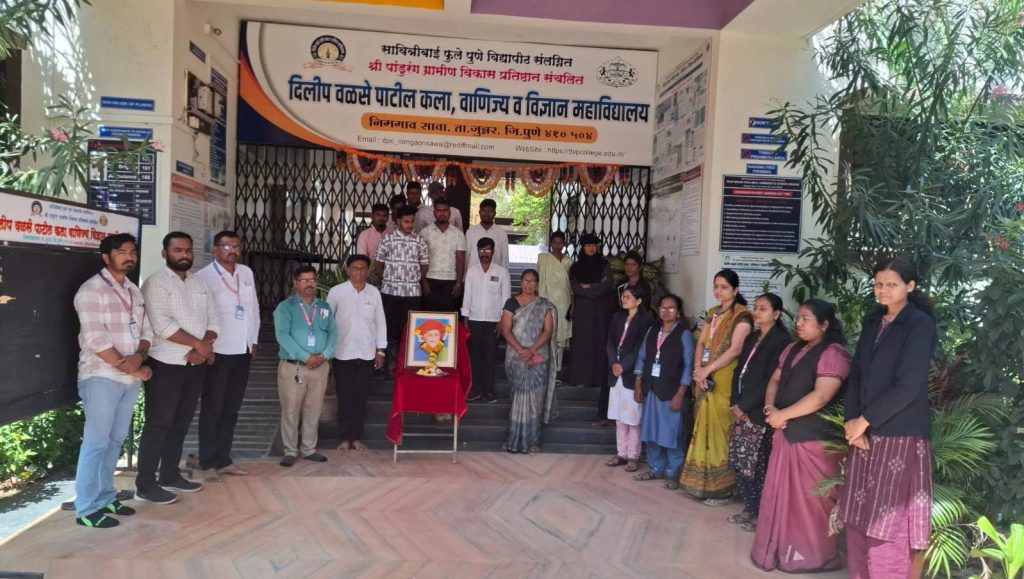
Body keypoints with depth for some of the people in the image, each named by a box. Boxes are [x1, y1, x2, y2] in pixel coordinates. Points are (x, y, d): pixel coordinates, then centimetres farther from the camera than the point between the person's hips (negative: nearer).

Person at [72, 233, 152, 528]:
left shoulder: (134, 291, 14)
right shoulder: (92, 290, -9)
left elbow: (146, 331, 12)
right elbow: (95, 339, -17)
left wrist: (139, 357, -9)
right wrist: (128, 367, -14)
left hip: (130, 379, 7)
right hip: (102, 377, -7)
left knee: (115, 441, 14)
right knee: (96, 443, -2)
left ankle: (106, 498, 25)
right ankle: (87, 509, 7)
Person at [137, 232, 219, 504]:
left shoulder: (200, 284, 13)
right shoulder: (156, 283, -8)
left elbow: (213, 321, 8)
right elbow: (162, 324, -19)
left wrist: (203, 348, -10)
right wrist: (198, 344, -15)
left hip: (196, 365, 6)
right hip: (166, 365, -6)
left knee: (181, 423, 14)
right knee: (158, 425, -1)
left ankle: (170, 475, 26)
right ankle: (146, 485, 8)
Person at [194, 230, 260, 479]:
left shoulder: (247, 273, 9)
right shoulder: (203, 277, -9)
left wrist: (254, 341, 13)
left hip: (243, 352, 6)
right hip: (217, 353, -5)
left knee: (231, 410, 12)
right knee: (212, 410, 4)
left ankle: (223, 460, 21)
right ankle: (208, 463, 14)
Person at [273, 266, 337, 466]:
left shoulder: (325, 307, 13)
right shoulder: (286, 306, -2)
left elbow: (333, 333, 7)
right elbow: (282, 335, -13)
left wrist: (325, 355, -12)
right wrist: (306, 357, -20)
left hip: (320, 367, 4)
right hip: (293, 366, -4)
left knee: (314, 410, 10)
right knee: (291, 410, 2)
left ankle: (309, 449, 22)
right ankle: (290, 451, 13)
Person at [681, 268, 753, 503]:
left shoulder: (742, 316, -9)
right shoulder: (713, 313, 15)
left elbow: (734, 350, -18)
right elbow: (701, 343, 10)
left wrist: (708, 369, -17)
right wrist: (698, 369, -6)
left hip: (725, 381, -7)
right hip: (705, 379, 7)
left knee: (719, 430, -3)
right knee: (704, 428, 11)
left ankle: (721, 488, 6)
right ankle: (702, 481, 21)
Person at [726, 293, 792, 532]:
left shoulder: (782, 340, -11)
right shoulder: (751, 338, 14)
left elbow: (771, 381, -16)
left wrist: (744, 405, -13)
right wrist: (735, 403, 0)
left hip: (760, 413, -7)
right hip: (742, 410, 7)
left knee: (755, 465, -1)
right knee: (738, 462, 9)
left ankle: (760, 513, 14)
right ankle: (750, 508, 23)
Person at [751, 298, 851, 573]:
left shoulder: (833, 353, -14)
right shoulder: (792, 349, 13)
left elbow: (820, 397, -23)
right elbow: (775, 381, 15)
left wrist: (782, 415, -16)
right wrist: (770, 408, -5)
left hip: (813, 437, -8)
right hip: (786, 433, 8)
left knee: (809, 499, 3)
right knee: (783, 494, 14)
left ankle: (812, 554, 19)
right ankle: (783, 548, 28)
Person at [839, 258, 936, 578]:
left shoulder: (920, 324, -8)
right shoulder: (872, 322, 12)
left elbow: (908, 387, -16)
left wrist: (865, 420, -12)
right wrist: (853, 422, -2)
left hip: (899, 434, -6)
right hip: (864, 431, 6)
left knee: (886, 522, 0)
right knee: (857, 517, 10)